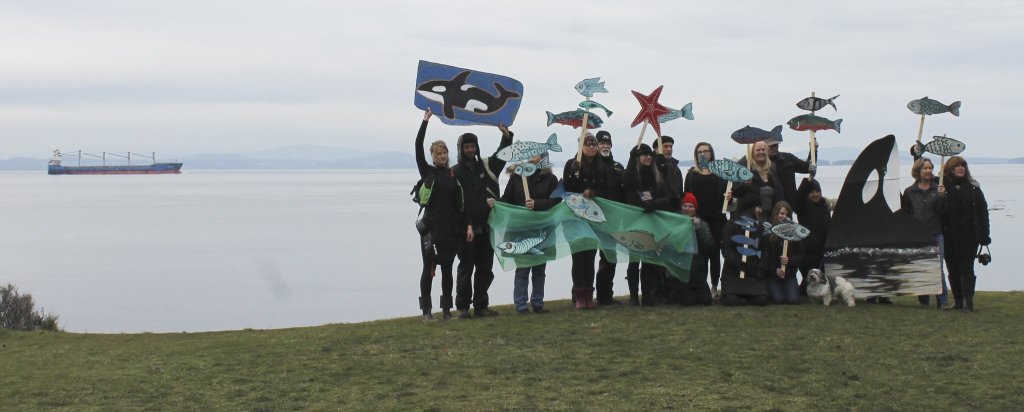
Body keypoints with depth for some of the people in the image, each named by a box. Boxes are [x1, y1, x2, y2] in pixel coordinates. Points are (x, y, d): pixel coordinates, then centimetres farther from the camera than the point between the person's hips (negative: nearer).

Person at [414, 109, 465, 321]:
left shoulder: (454, 175, 9)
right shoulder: (427, 172, 2)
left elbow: (460, 203, 8)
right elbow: (418, 148, -9)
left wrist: (466, 225, 0)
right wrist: (425, 121, -13)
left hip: (451, 228, 3)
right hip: (431, 226, -3)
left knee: (447, 269, 8)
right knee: (428, 268, 1)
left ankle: (447, 309, 15)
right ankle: (426, 310, 5)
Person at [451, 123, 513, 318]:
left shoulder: (487, 165, 13)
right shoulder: (455, 172, -1)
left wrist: (506, 136, -18)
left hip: (487, 227, 4)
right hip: (467, 228, -4)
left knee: (485, 268, 8)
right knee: (466, 267, 1)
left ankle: (481, 305, 16)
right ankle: (463, 307, 7)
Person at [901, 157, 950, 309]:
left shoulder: (937, 189, 6)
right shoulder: (909, 192, 7)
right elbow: (905, 214, 9)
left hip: (936, 234, -1)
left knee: (938, 268, -6)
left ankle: (943, 301, -6)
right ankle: (923, 300, 14)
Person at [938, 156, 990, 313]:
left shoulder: (973, 187, 3)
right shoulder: (943, 187, 2)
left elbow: (982, 211, 3)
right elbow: (939, 212, -4)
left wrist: (984, 235, -2)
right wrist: (941, 197, -22)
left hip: (969, 236, -1)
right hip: (950, 236, 1)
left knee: (966, 268, -5)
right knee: (953, 269, 8)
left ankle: (968, 302, -7)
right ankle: (958, 300, 18)